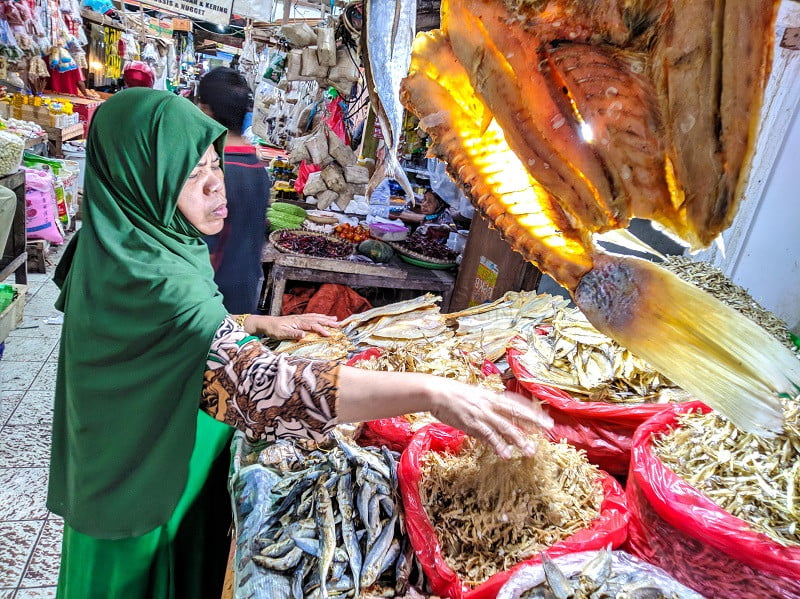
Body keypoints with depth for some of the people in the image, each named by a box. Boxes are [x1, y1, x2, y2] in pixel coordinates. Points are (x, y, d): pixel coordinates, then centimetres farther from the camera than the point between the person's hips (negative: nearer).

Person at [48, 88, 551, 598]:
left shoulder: (125, 242, -3)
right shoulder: (147, 277, -35)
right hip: (149, 497, -8)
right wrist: (431, 392, -48)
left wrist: (263, 323, -2)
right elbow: (258, 384, -45)